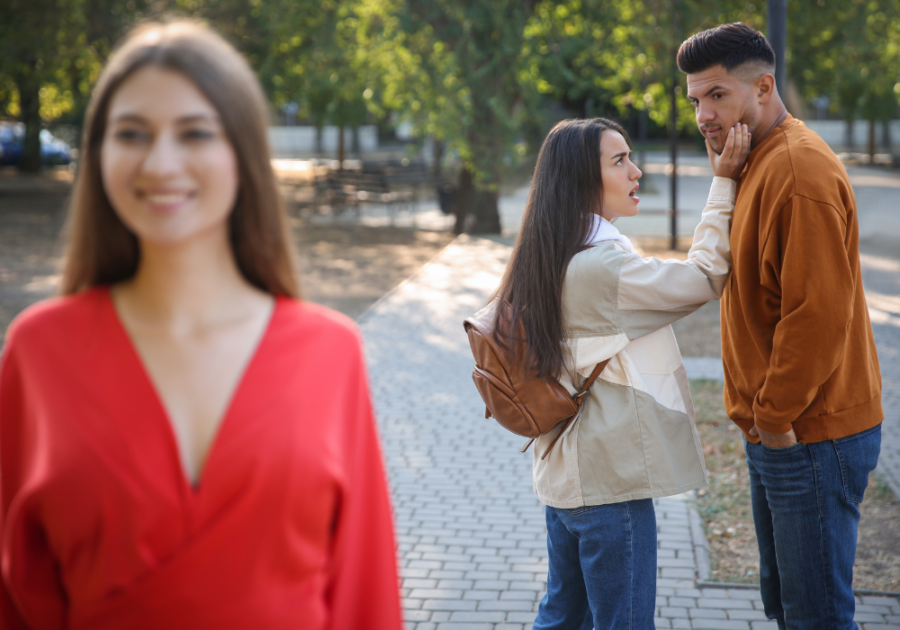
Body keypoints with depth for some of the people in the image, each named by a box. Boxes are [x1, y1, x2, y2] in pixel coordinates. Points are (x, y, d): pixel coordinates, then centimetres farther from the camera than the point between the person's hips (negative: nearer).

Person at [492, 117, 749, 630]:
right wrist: (724, 183, -7)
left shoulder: (550, 260, 8)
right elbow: (705, 278, -12)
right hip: (612, 480, -9)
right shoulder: (601, 266, -21)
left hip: (564, 471, 10)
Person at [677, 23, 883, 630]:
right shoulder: (757, 165, 15)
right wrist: (766, 417, 16)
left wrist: (776, 415, -17)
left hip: (810, 437, -10)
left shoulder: (798, 171, -20)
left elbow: (818, 312, -26)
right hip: (776, 431, 10)